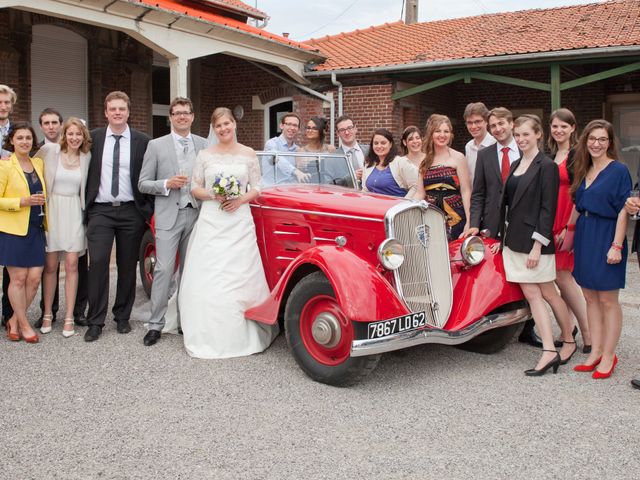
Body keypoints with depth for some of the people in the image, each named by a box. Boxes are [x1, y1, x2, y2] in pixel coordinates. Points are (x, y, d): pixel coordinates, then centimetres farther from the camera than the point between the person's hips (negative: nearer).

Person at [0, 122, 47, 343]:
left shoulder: (39, 163, 12)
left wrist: (42, 200, 8)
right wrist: (23, 201, -18)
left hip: (36, 228, 5)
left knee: (34, 278, 1)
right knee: (18, 278, -1)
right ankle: (24, 325, 12)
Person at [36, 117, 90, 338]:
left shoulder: (86, 157, 4)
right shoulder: (49, 150, -3)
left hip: (73, 213, 1)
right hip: (51, 210, -1)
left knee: (71, 265, -2)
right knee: (50, 266, 3)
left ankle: (69, 318, 5)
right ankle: (47, 314, 18)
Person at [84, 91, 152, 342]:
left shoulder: (142, 141, 1)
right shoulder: (94, 138, 5)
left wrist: (148, 209, -3)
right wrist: (84, 206, 4)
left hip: (131, 211, 0)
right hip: (100, 211, 0)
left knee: (128, 266, 7)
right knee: (98, 263, -7)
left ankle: (122, 317, 21)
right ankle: (95, 321, 2)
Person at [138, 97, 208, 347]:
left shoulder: (205, 145, 9)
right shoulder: (156, 145, 3)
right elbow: (143, 184, 1)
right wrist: (167, 184, -14)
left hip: (197, 215, 3)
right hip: (169, 216, -3)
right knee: (164, 269, -7)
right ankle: (156, 324, 0)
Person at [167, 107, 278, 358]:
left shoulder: (249, 154, 6)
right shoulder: (204, 155, 7)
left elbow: (257, 188, 7)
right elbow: (195, 188, 8)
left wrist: (241, 199, -11)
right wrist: (213, 195, -11)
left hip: (240, 222, 0)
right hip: (210, 222, 1)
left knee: (240, 276, -4)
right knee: (206, 279, -4)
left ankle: (239, 334, 7)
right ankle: (207, 336, 5)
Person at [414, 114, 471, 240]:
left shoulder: (458, 157, 0)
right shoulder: (424, 161, 11)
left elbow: (465, 191, -3)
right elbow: (420, 194, 12)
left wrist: (469, 221, -10)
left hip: (455, 217, -3)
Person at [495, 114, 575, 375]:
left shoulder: (546, 166, -9)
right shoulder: (515, 165, 14)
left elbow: (548, 208, -14)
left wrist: (538, 245, -18)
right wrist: (501, 238, 14)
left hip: (535, 240, -7)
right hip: (514, 241, 7)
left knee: (548, 293, 5)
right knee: (531, 295, 4)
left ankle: (569, 342, 24)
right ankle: (549, 352, 7)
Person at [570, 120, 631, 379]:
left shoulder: (618, 170, -9)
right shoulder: (583, 170, 11)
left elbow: (623, 211, -13)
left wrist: (617, 245, -18)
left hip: (606, 238, -7)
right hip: (584, 238, 7)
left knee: (608, 300, 0)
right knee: (590, 298, 10)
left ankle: (608, 356, 10)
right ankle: (595, 352, 19)